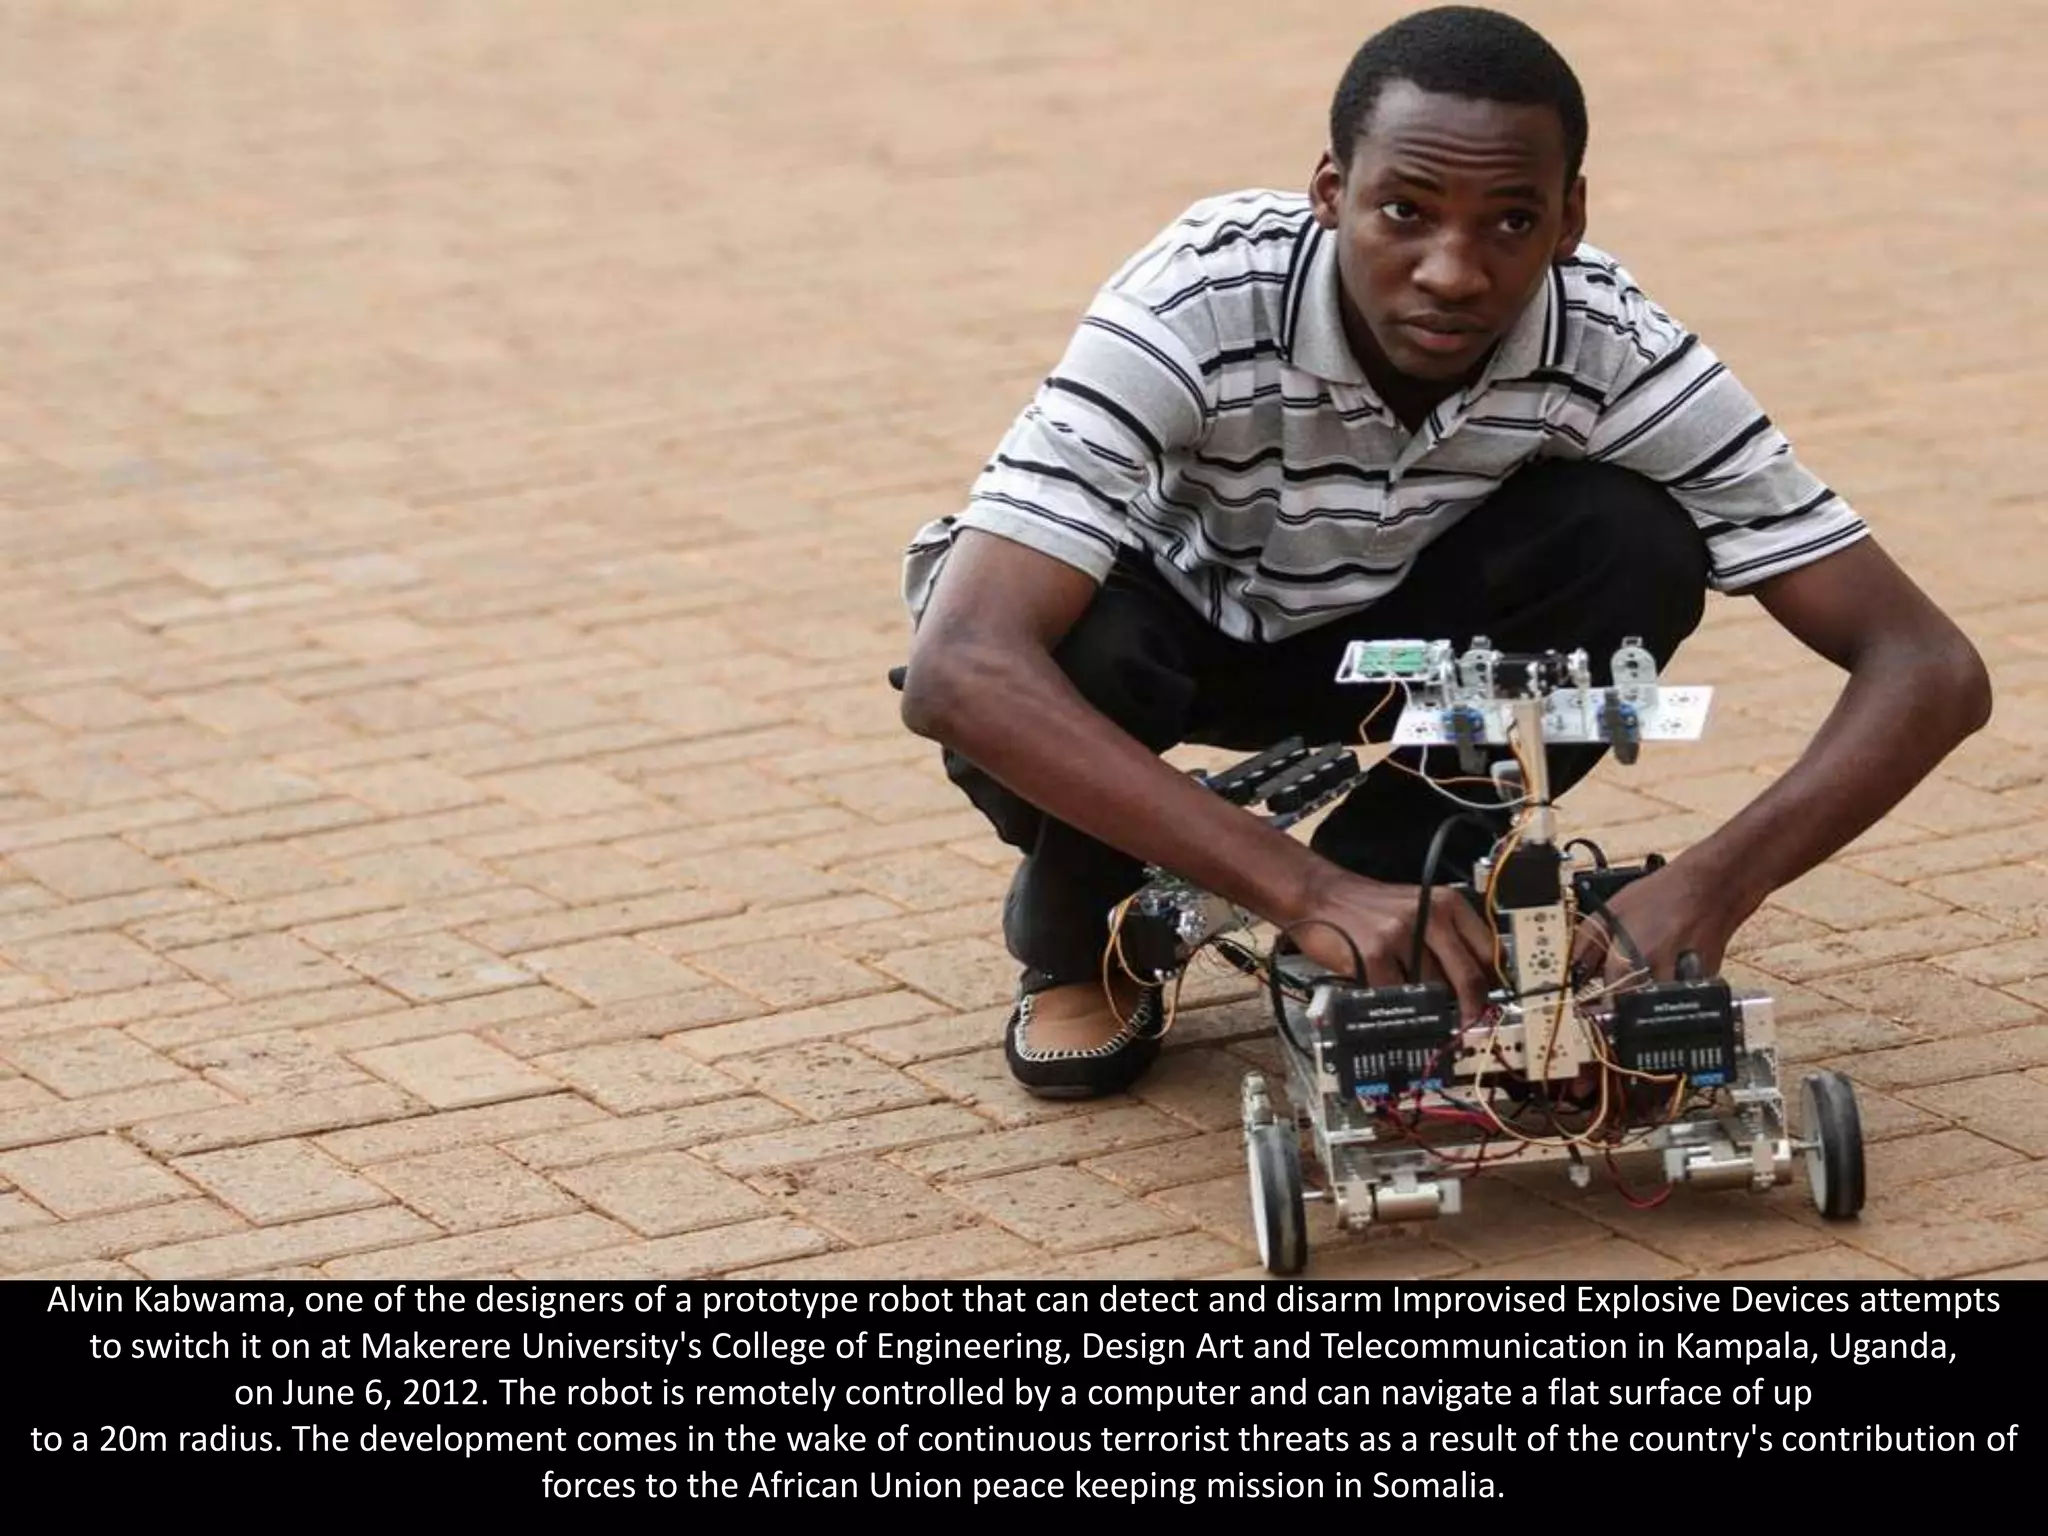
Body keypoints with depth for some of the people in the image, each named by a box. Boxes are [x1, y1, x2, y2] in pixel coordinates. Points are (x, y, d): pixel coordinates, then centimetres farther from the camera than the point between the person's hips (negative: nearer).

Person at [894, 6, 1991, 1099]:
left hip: (1386, 630, 2)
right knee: (1074, 650, -37)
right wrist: (1310, 890, -55)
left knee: (1638, 548, -27)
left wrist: (1710, 886, -46)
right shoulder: (1200, 306, -37)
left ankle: (1390, 889, -5)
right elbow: (957, 669, -47)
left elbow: (1930, 666, -28)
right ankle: (1079, 933, -2)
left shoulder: (1612, 354, -29)